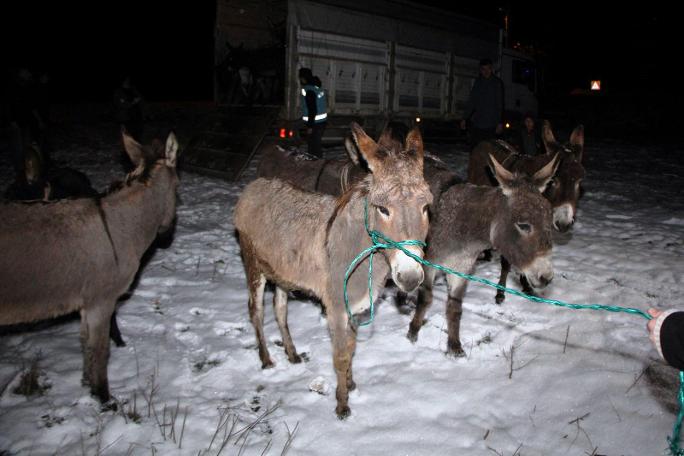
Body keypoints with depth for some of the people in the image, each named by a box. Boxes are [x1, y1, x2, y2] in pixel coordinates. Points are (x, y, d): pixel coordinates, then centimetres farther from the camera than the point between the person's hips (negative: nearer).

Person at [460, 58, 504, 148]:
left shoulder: (497, 83, 2)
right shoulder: (478, 82, 13)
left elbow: (500, 104, -1)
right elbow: (471, 102, 16)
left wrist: (500, 122, -8)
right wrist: (464, 118, 12)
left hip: (491, 124, -3)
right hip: (476, 123, 4)